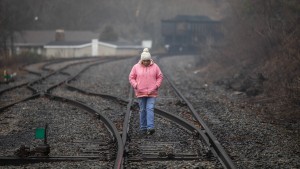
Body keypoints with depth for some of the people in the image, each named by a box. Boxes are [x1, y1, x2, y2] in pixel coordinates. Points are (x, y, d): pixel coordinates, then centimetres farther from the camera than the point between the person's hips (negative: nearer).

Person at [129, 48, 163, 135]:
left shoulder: (155, 67, 2)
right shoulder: (136, 67, 1)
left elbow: (160, 77, 7)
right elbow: (131, 78, 5)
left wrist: (156, 86, -6)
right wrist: (136, 86, -9)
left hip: (152, 93, -1)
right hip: (140, 93, 1)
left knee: (150, 109, -12)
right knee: (142, 110, 7)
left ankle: (150, 128, -18)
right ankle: (143, 128, 15)